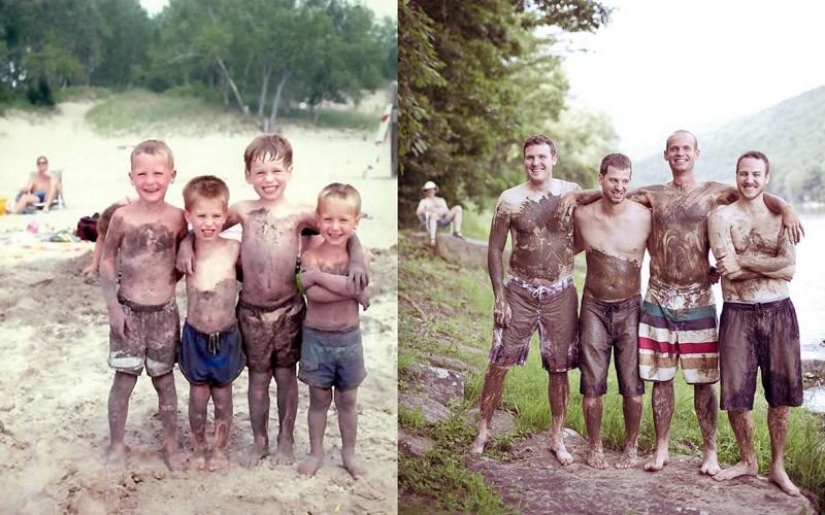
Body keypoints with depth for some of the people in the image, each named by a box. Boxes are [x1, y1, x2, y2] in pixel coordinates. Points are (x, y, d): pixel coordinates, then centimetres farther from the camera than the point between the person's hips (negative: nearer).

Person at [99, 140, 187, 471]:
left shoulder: (177, 217, -6)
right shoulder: (123, 217, -12)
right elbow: (107, 260, -3)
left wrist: (170, 281, -6)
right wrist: (113, 306, -7)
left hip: (165, 311, 2)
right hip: (129, 311, -2)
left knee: (164, 378, 13)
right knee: (124, 380, 5)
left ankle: (170, 443, 26)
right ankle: (117, 445, 20)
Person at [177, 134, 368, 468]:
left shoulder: (300, 213, -9)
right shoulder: (242, 211, -3)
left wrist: (357, 262, -24)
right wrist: (185, 245, -6)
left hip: (288, 308, -1)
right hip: (251, 309, 1)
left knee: (286, 375, 12)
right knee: (258, 377, 13)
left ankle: (286, 440, 30)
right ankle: (259, 441, 31)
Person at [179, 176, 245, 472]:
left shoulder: (233, 249, -12)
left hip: (226, 337, -1)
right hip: (195, 337, 1)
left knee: (223, 397, 14)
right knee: (198, 398, 12)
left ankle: (220, 449, 32)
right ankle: (199, 448, 33)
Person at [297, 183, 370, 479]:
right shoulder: (310, 256, -10)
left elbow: (363, 294, -24)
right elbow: (314, 294, -27)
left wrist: (319, 275, -23)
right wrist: (350, 288, -25)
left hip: (348, 339, 1)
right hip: (316, 339, -1)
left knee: (348, 401, 15)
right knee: (319, 400, 13)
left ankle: (349, 453, 31)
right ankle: (316, 452, 30)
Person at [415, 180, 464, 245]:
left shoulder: (441, 200, 32)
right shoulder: (424, 201, 20)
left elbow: (447, 211, 18)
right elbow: (418, 212, 3)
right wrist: (429, 210, -10)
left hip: (444, 220, 4)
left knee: (458, 208, -17)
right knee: (434, 215, -42)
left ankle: (457, 231, -26)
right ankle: (432, 238, -50)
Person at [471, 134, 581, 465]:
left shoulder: (572, 193, -1)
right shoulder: (511, 199, -4)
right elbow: (495, 249, -2)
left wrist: (565, 253, -6)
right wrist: (499, 297, -7)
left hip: (561, 293, 1)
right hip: (519, 290, -1)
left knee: (559, 368, 8)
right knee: (499, 362, 0)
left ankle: (557, 439, 22)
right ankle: (483, 429, 17)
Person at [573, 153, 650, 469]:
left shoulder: (645, 217, -8)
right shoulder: (583, 216, -5)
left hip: (630, 309, -1)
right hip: (594, 307, 1)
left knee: (633, 386, 2)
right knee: (592, 384, 4)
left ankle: (631, 446, 23)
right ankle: (595, 446, 22)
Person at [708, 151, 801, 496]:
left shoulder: (780, 217, 7)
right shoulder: (722, 216, -1)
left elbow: (788, 264, -8)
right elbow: (728, 270, -14)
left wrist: (744, 262, -13)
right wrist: (772, 266, -9)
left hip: (779, 312, 2)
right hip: (738, 313, -2)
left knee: (780, 394, 8)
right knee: (735, 394, 4)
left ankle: (778, 467, 24)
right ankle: (747, 461, 26)